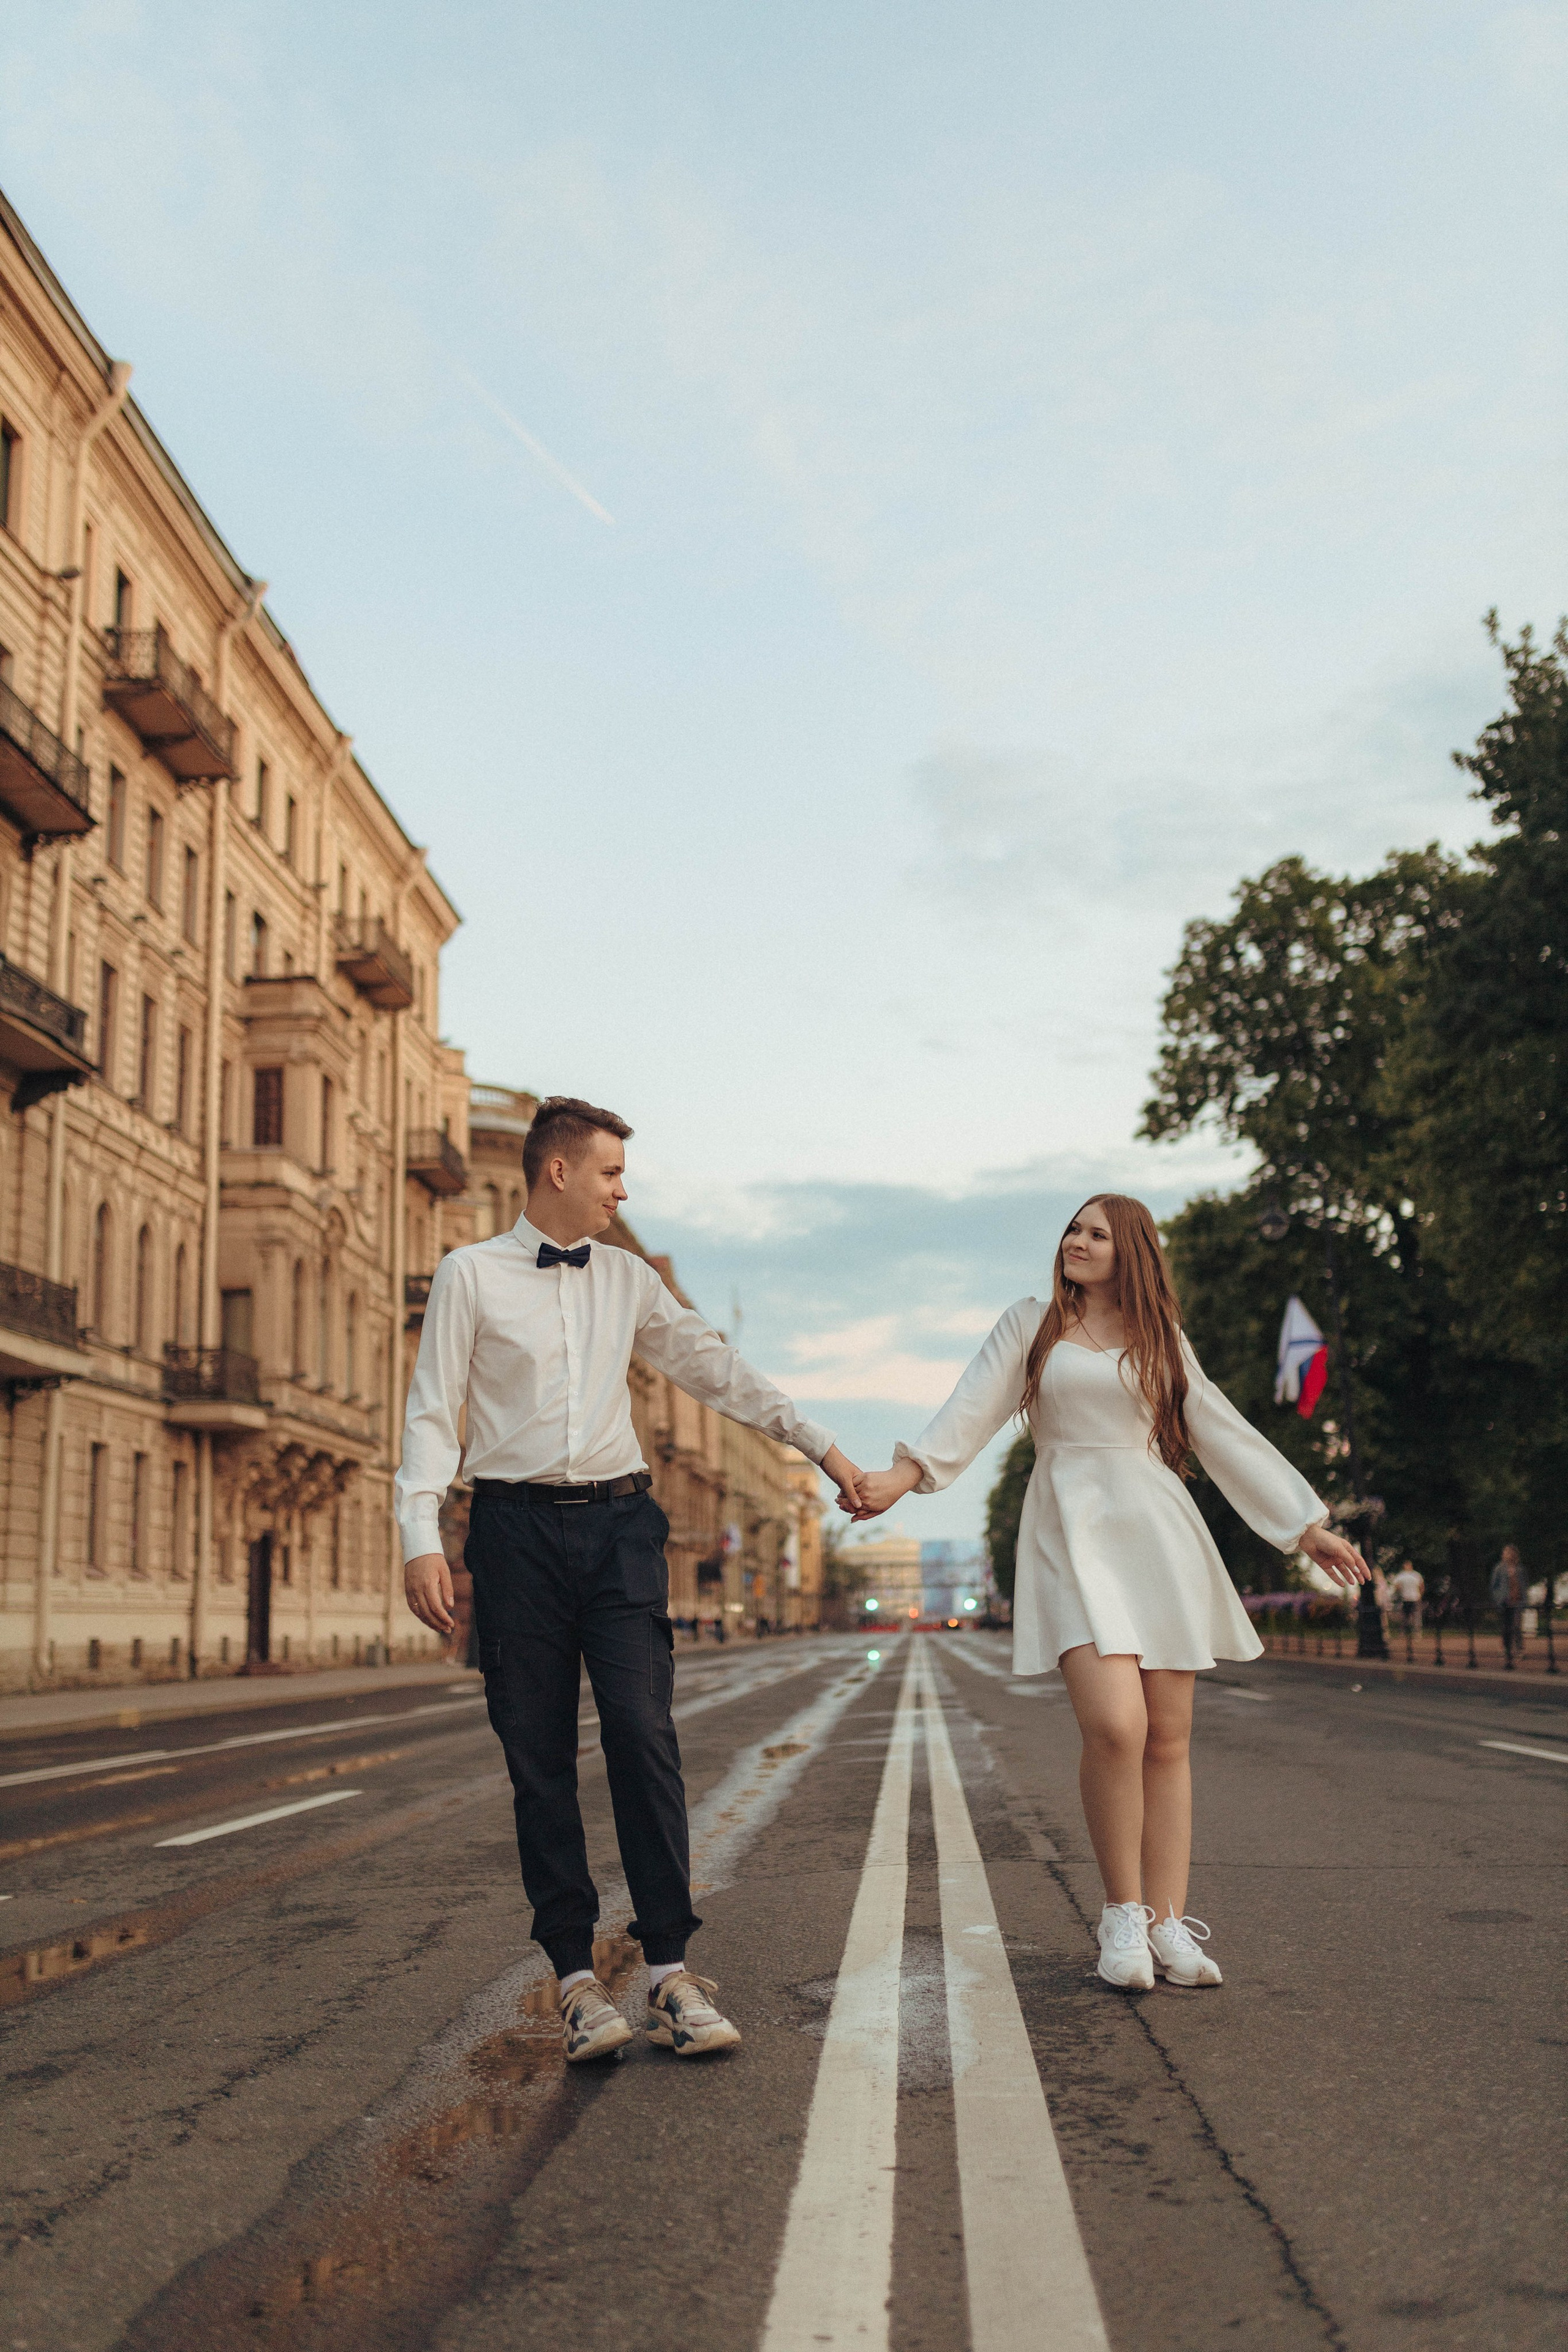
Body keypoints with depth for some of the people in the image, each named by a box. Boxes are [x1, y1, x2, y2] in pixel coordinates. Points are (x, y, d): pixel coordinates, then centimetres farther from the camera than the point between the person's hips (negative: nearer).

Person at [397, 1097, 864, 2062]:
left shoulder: (629, 1279, 15)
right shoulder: (470, 1275, 5)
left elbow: (718, 1369, 17)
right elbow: (434, 1411, 2)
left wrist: (822, 1445, 14)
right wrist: (421, 1537, -8)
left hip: (619, 1523, 2)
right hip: (517, 1525, -2)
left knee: (645, 1737, -9)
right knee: (540, 1759, 0)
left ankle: (671, 1967, -5)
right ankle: (577, 1975, 7)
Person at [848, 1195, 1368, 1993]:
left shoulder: (1162, 1340, 17)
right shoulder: (1032, 1324, 13)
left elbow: (1228, 1439, 18)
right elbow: (972, 1410, 4)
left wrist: (1306, 1525, 15)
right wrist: (903, 1474, -11)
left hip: (1157, 1530, 3)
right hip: (1071, 1529, -3)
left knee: (1168, 1739, 0)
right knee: (1114, 1725, -19)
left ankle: (1167, 1923, 8)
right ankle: (1122, 1911, -3)